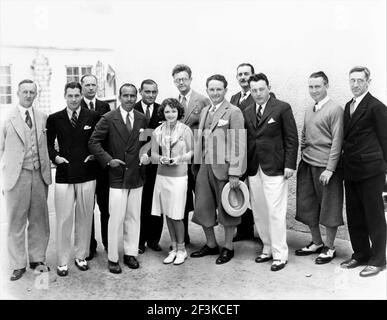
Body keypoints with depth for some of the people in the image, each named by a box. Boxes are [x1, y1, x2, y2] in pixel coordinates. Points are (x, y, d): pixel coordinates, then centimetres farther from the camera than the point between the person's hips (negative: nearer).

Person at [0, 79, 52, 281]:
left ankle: (37, 259, 25)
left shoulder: (43, 118, 7)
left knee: (39, 220, 10)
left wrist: (47, 173, 8)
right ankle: (18, 264, 18)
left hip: (39, 174, 3)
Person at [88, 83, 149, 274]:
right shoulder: (108, 118, -4)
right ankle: (113, 258, 11)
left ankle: (130, 254, 24)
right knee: (116, 218, -2)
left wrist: (146, 154, -1)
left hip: (136, 175, 4)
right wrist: (108, 160, -13)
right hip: (117, 175, -4)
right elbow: (93, 142, -5)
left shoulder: (142, 119, 8)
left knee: (134, 217, 11)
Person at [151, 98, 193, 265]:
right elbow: (153, 154, 8)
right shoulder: (157, 131, 5)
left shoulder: (185, 129, -3)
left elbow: (192, 151, 3)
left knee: (176, 215, -1)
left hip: (178, 176, -3)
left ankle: (181, 249, 17)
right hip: (162, 175, 4)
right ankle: (174, 248, 23)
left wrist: (180, 158, -14)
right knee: (167, 214, 9)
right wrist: (161, 159, -12)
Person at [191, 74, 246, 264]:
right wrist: (197, 164, 8)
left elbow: (238, 144, -12)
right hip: (204, 167, 6)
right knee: (202, 208, 10)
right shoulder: (205, 111, 15)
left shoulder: (233, 112, -7)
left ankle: (228, 247, 24)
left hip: (223, 168, -6)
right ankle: (211, 244, 29)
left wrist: (235, 173, -17)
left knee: (226, 209, 7)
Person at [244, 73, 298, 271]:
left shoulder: (282, 108, -2)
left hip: (274, 168, -5)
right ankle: (268, 249, 24)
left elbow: (291, 138, -4)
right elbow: (245, 141, 12)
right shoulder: (247, 112, 13)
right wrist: (245, 166, 6)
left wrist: (289, 164, -10)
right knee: (259, 213, 9)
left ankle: (280, 255, 9)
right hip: (254, 169, 5)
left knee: (275, 213, -3)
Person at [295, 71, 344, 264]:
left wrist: (330, 169, -16)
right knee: (308, 206, 12)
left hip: (325, 167, -7)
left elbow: (337, 142, -13)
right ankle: (316, 243, 28)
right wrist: (303, 158, 10)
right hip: (307, 165, 7)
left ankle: (329, 247, 19)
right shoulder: (309, 111, 13)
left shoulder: (335, 110, -8)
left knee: (329, 208, 5)